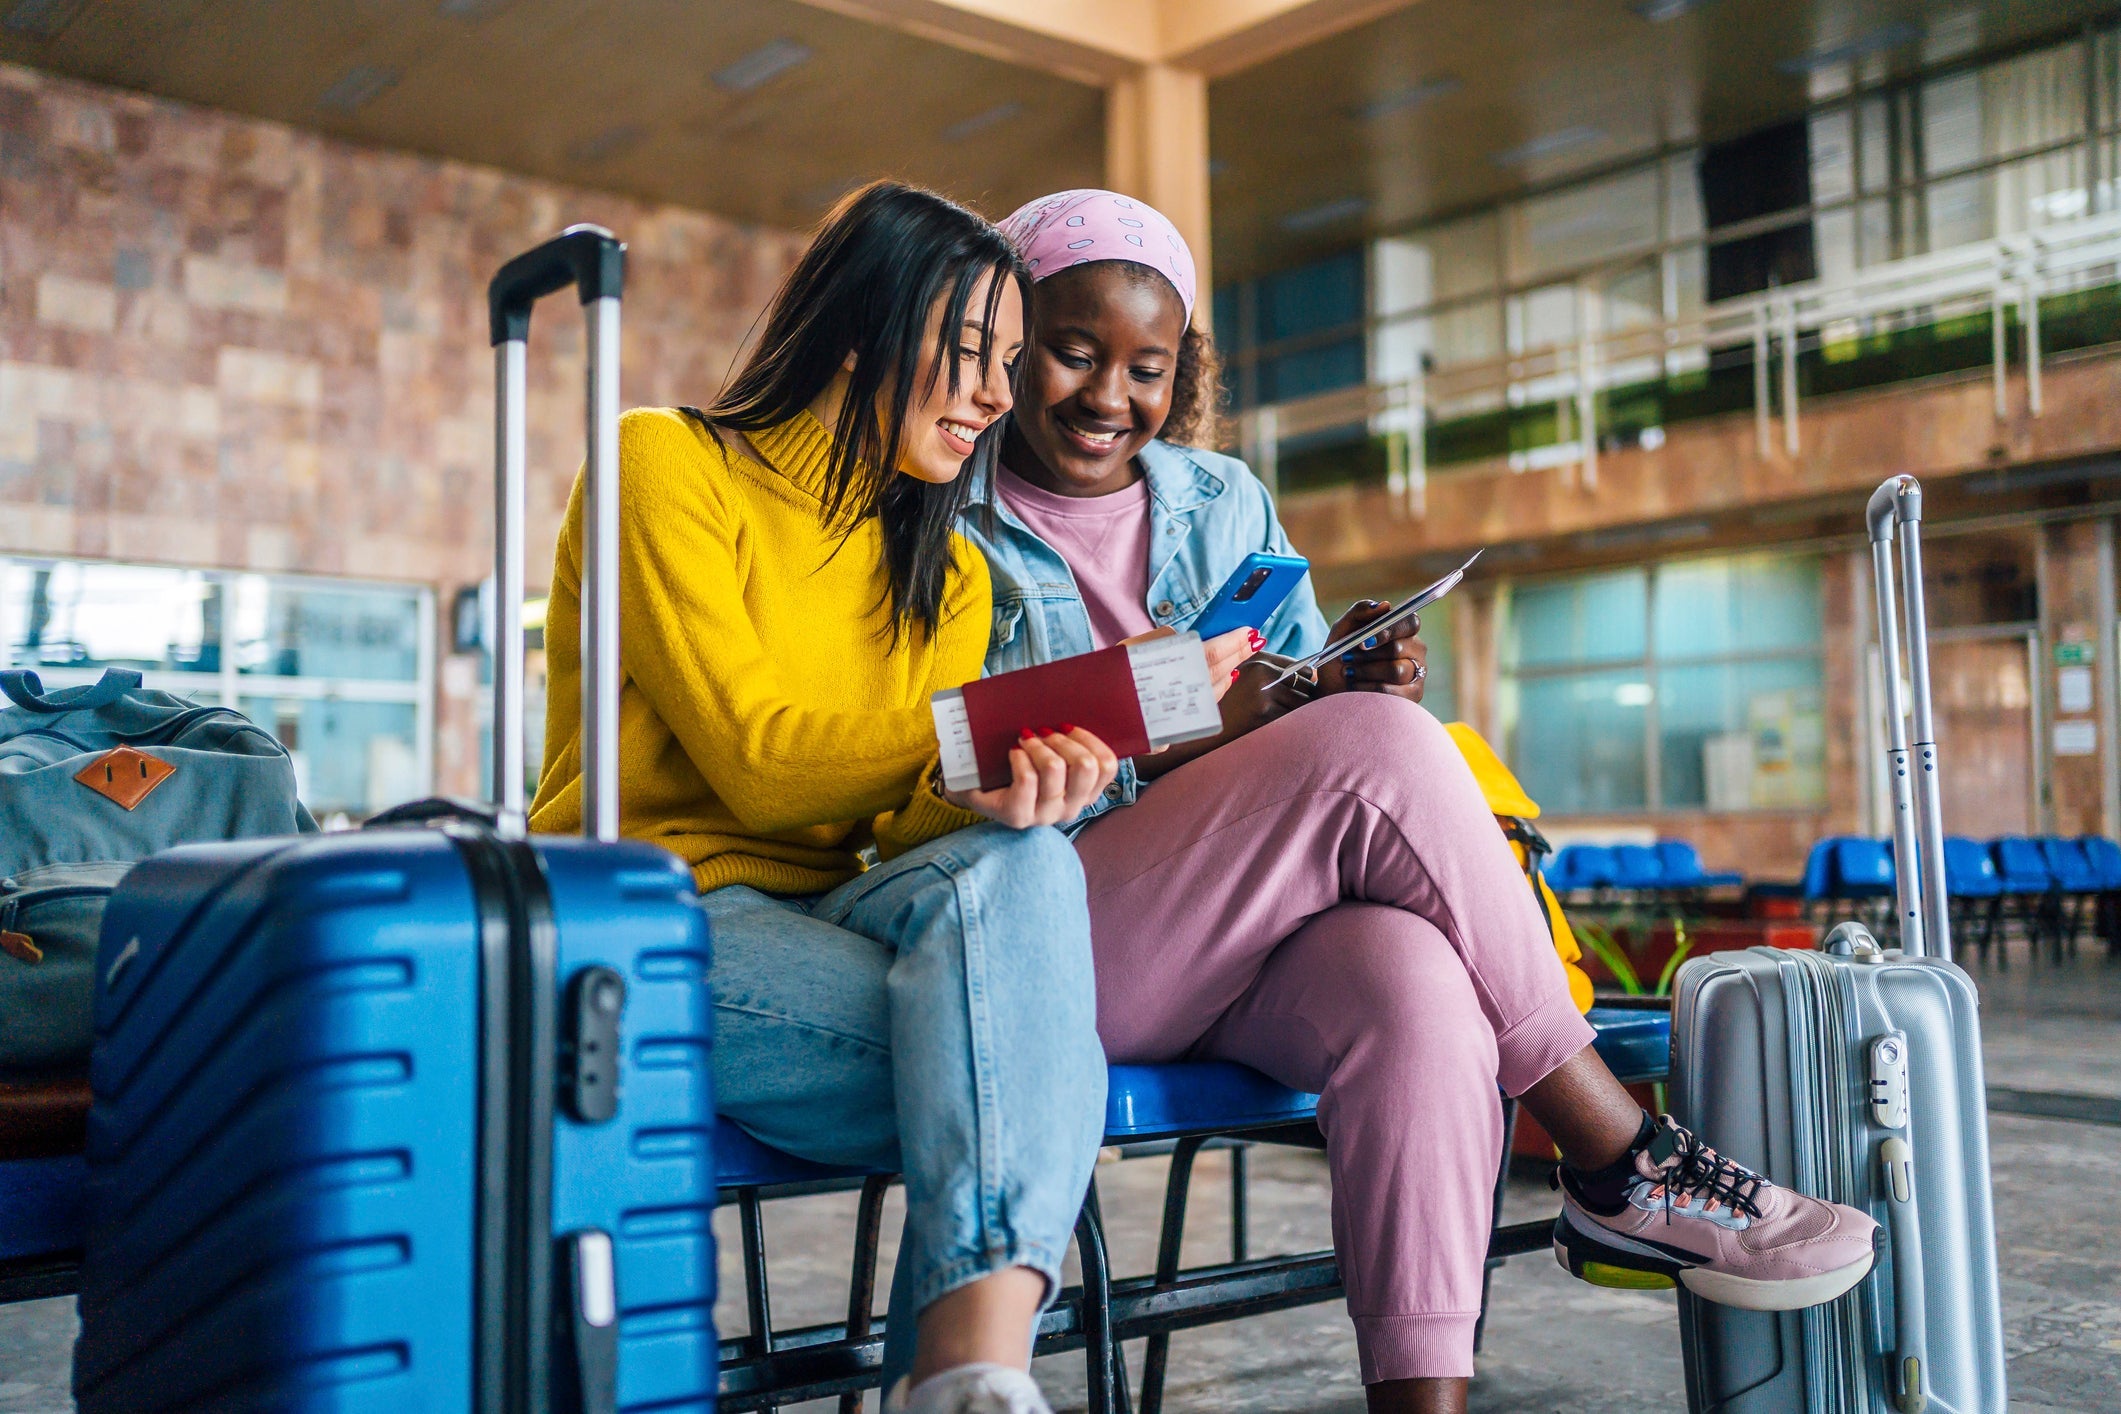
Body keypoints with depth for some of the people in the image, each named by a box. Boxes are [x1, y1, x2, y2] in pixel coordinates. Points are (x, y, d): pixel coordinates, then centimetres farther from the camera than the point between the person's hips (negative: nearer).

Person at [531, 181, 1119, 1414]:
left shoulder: (947, 572, 17)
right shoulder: (668, 465, -1)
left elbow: (905, 822, 2)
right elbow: (756, 763, -12)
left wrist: (987, 789, -23)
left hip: (825, 917, 5)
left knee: (1013, 863, -32)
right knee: (1017, 1067, -30)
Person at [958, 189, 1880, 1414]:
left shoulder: (1225, 501, 20)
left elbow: (1306, 705, 18)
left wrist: (1352, 683, -7)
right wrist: (1162, 752, -17)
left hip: (1259, 933, 4)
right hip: (1057, 950, -4)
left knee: (1418, 984, -33)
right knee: (1372, 743, -27)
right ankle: (1623, 1164, -17)